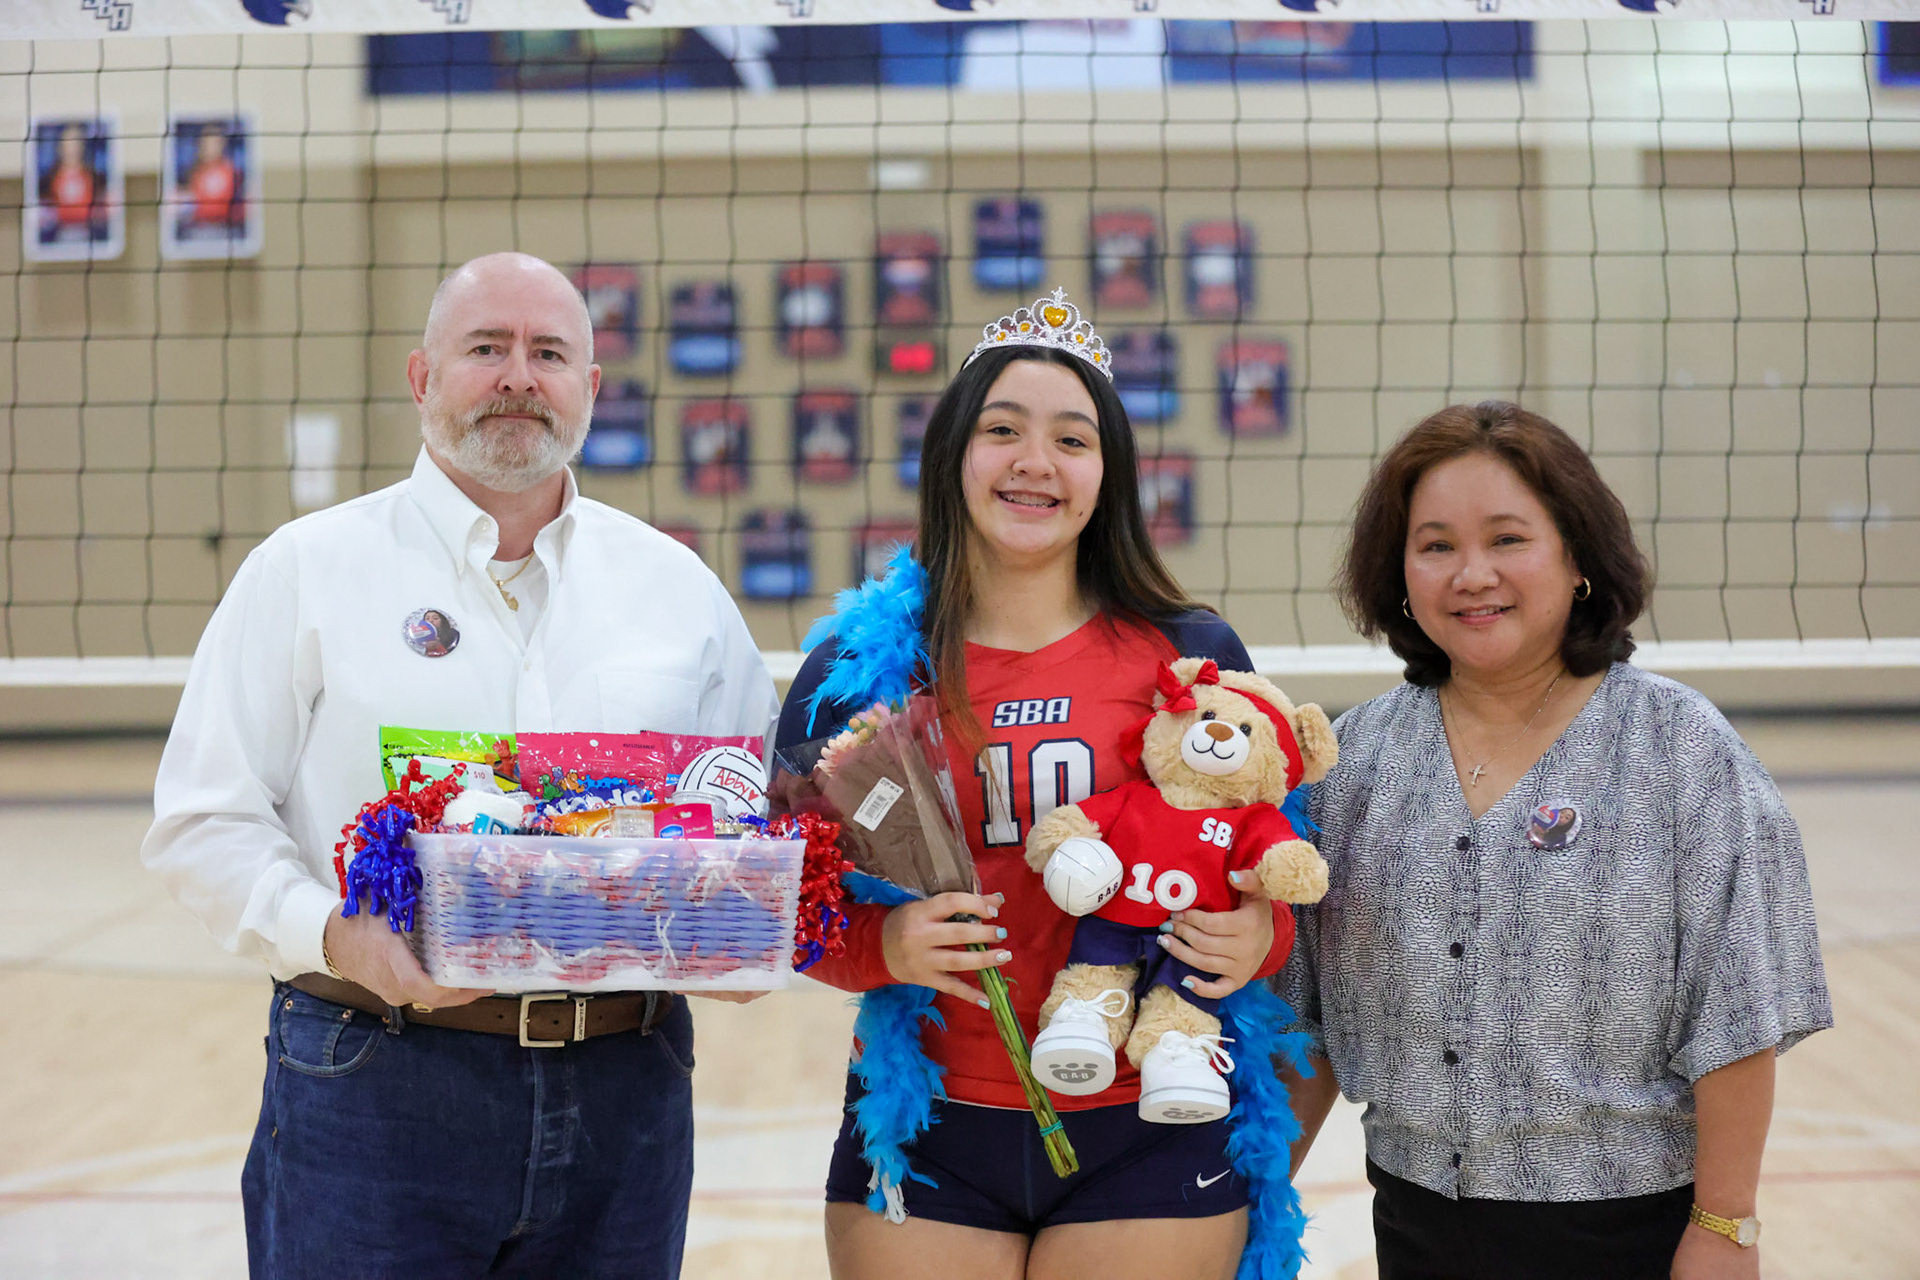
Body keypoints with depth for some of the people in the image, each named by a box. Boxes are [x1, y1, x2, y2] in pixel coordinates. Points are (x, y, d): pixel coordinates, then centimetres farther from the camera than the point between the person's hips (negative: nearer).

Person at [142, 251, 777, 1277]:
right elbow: (204, 821, -1)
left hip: (625, 1094, 3)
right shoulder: (309, 569, 2)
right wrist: (333, 937, -18)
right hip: (375, 1090, -2)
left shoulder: (679, 585, 10)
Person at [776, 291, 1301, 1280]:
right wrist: (882, 946, -15)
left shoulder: (1192, 657, 0)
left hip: (1148, 1134, 0)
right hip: (924, 1136, 0)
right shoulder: (855, 670, 0)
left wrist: (1258, 937, -12)